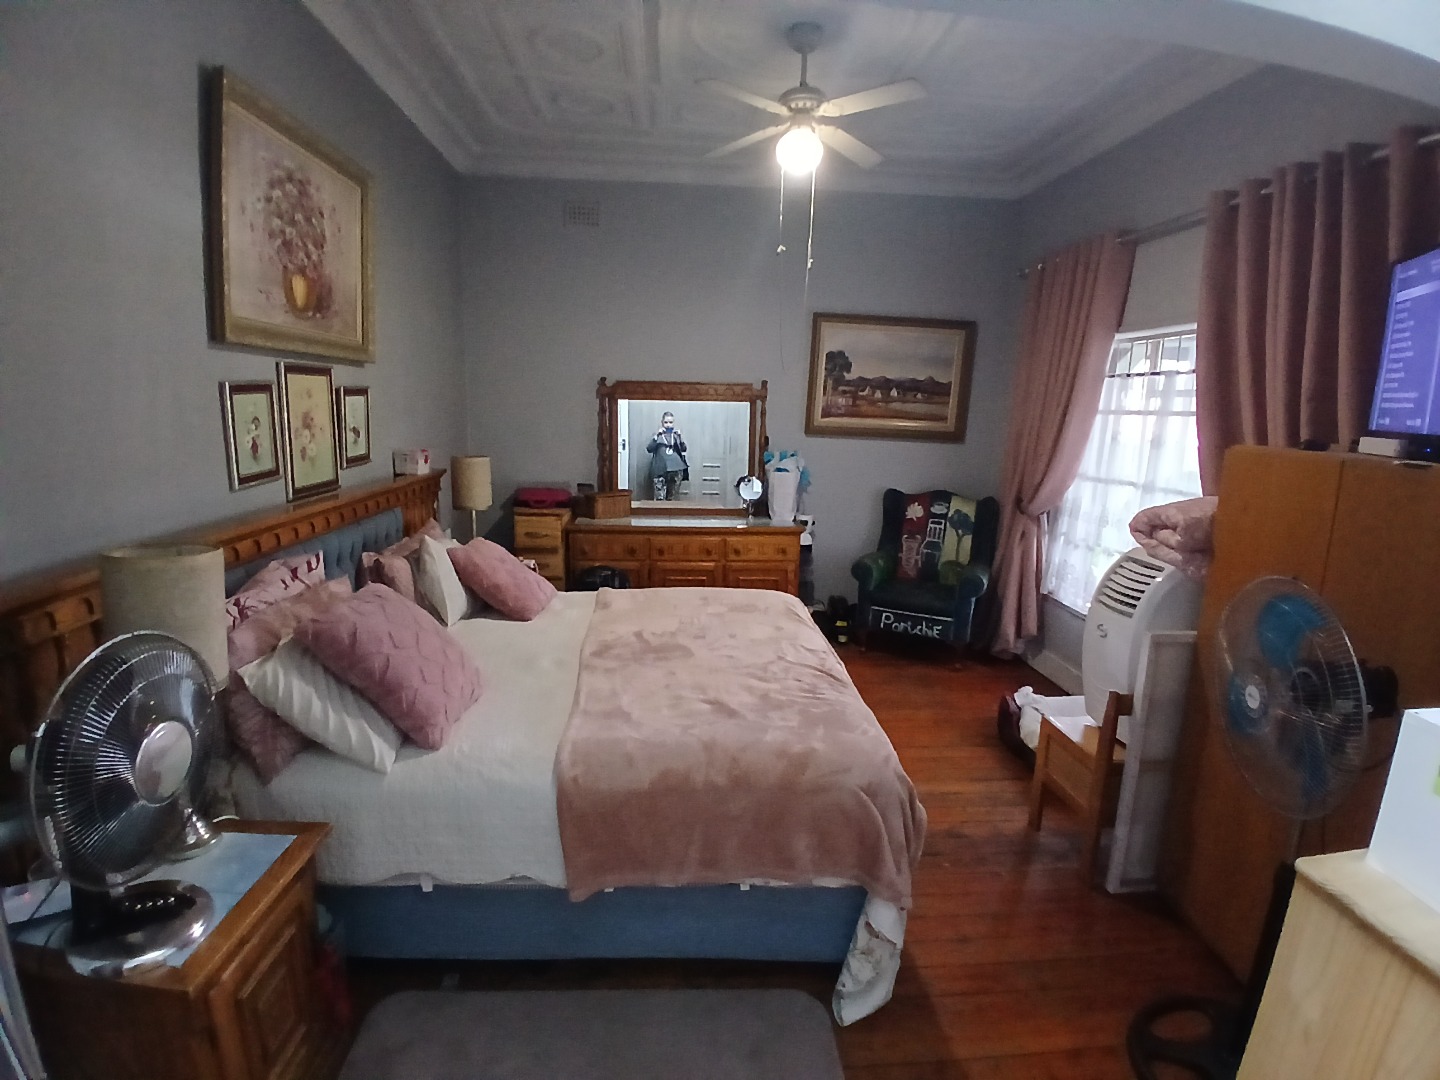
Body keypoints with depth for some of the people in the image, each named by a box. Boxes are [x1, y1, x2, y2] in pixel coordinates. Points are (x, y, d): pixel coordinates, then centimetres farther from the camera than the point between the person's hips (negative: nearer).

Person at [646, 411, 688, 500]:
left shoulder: (676, 435, 13)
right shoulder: (658, 435, 6)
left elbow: (684, 449, 4)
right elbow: (649, 449, -6)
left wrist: (680, 437, -10)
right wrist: (656, 436, -15)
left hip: (676, 470, 2)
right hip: (660, 470, -2)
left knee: (671, 498, 9)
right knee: (660, 498, -11)